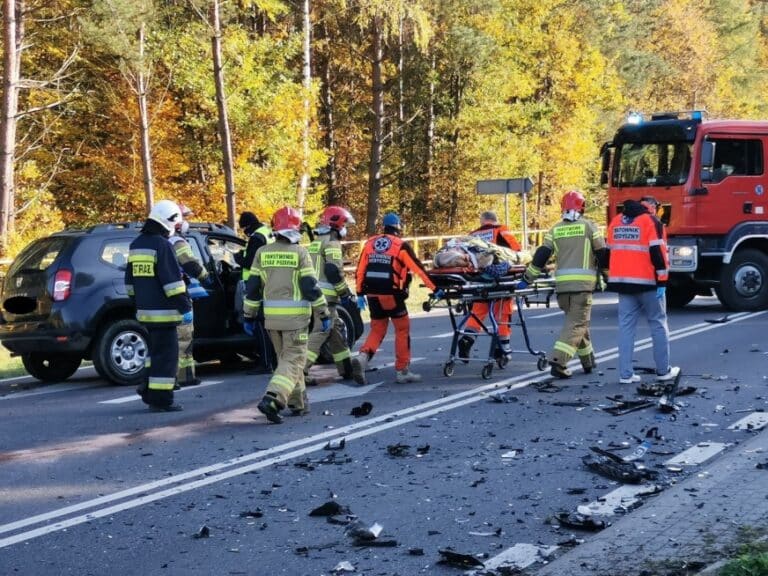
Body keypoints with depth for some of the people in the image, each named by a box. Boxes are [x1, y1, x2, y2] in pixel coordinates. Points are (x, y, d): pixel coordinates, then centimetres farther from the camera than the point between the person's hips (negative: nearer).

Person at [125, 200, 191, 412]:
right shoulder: (162, 245, -14)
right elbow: (172, 280, -18)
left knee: (155, 351, 21)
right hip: (162, 312, -9)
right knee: (166, 355, -4)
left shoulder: (136, 244, 14)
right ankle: (160, 400, -4)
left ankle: (149, 391, 23)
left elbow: (130, 280, 21)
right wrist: (185, 307, -15)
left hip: (144, 311, 9)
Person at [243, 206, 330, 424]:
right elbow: (310, 286, -8)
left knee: (286, 358, 18)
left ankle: (298, 403, 24)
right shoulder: (299, 253, -7)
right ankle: (272, 399, -22)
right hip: (295, 316, -5)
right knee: (293, 360, -3)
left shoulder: (262, 252, 5)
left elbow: (252, 286, 6)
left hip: (271, 316, 5)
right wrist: (324, 314, 0)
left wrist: (249, 316, 13)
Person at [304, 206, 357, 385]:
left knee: (336, 329, 17)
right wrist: (345, 292, -9)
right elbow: (334, 271, -18)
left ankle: (346, 370, 22)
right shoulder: (332, 243, -9)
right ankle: (300, 370, -18)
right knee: (320, 332, -11)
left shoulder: (316, 242, 20)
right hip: (326, 295, -10)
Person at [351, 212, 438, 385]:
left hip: (373, 294, 5)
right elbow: (418, 268, -6)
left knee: (377, 330, 15)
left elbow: (360, 270, 8)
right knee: (402, 330, 10)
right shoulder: (401, 245, -5)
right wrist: (434, 288, -2)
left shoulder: (369, 243, 9)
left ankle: (363, 356, -10)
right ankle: (402, 371, 11)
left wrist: (360, 293, 15)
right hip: (392, 295, -5)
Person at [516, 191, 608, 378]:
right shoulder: (589, 226, 3)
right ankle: (558, 361, -19)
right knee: (576, 323, -4)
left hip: (562, 284, 4)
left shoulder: (555, 230, 11)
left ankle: (588, 361, 27)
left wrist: (527, 279, 10)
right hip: (583, 284, -4)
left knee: (578, 321, 19)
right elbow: (602, 254, 2)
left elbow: (541, 255, 6)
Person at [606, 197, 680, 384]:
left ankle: (626, 374, 0)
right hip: (647, 282, -5)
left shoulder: (615, 222, 12)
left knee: (626, 325, 5)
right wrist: (662, 282, -13)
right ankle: (663, 371, 11)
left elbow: (611, 251, 17)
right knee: (658, 324, 7)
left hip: (622, 281, 5)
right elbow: (657, 252, -14)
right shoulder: (651, 221, -7)